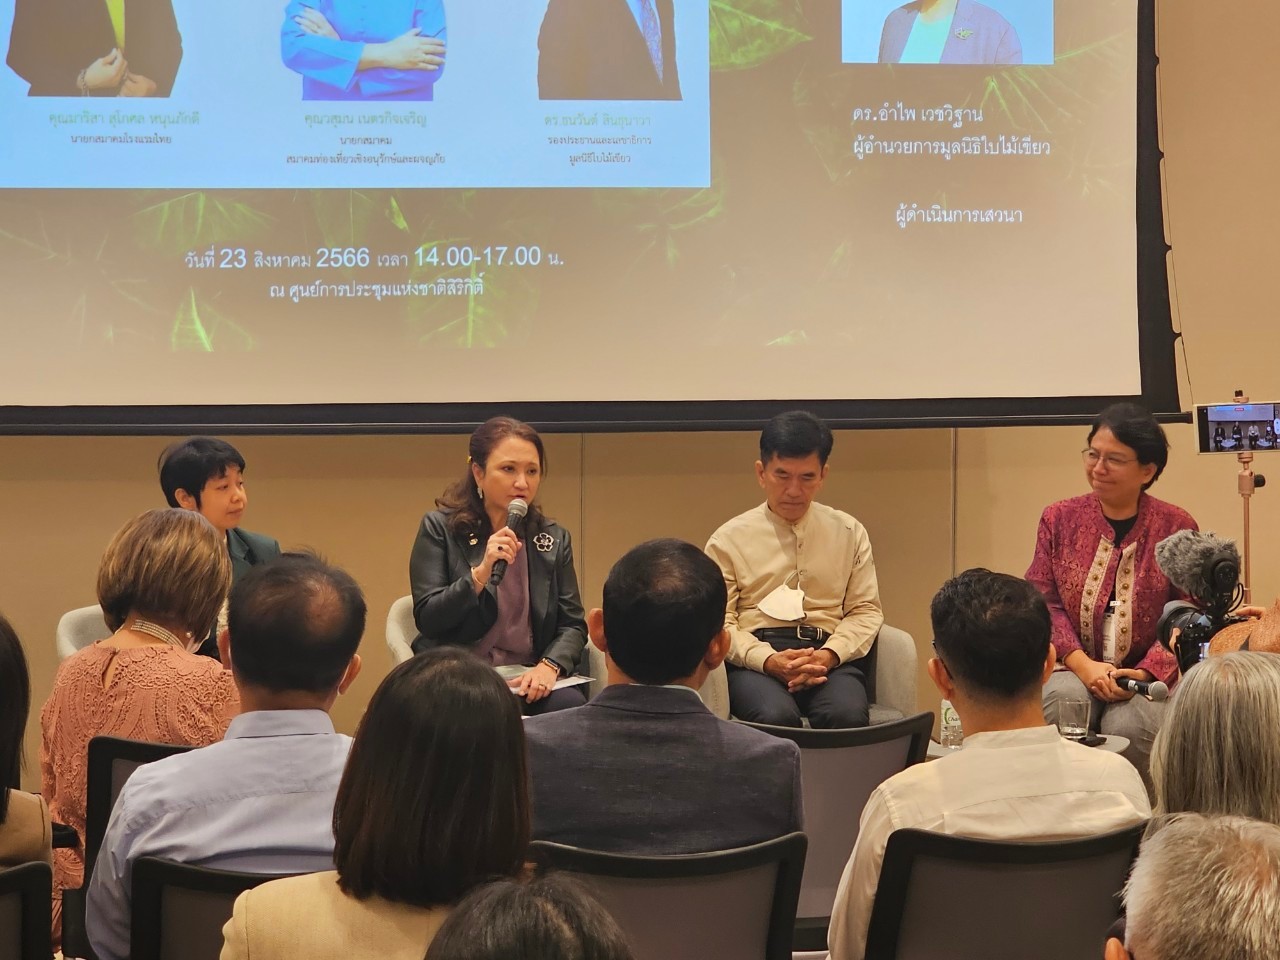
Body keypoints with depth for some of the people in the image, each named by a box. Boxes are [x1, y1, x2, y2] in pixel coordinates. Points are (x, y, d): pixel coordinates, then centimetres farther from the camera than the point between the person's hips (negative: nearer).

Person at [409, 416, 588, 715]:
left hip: (528, 680, 3)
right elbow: (427, 620, -7)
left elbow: (572, 625, 6)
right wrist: (481, 572, -21)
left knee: (571, 706, -30)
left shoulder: (554, 539, 11)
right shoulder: (439, 529, 1)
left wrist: (549, 666, -15)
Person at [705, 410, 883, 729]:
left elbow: (866, 610, 13)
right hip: (756, 660, -1)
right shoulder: (728, 540, 10)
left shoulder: (849, 533, 17)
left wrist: (828, 655, -8)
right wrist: (769, 661, -16)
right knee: (775, 717, -36)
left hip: (831, 658, 1)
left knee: (847, 715, -35)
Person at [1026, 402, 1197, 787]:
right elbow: (1041, 601, 0)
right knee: (1065, 704, -32)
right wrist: (1082, 664, -15)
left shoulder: (1177, 528, 2)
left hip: (1149, 677, -1)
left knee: (1128, 726, -31)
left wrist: (1146, 672, -17)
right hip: (1072, 670, 1)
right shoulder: (1059, 519, 8)